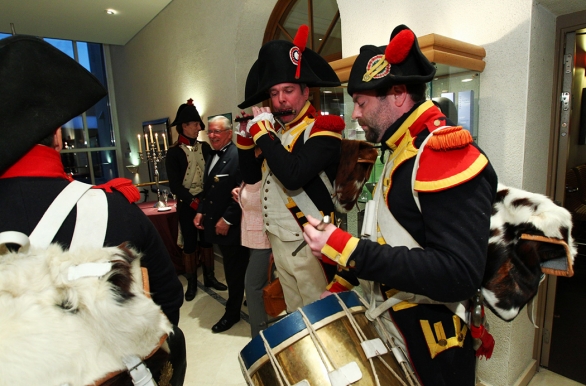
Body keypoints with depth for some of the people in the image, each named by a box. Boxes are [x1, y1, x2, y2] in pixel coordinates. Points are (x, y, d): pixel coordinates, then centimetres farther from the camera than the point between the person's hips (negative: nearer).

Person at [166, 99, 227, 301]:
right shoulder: (174, 152, -7)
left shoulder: (205, 147, 3)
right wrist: (193, 201, -17)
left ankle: (209, 277, 28)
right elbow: (175, 185, -10)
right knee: (190, 245, 7)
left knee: (207, 241, 13)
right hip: (187, 204, -3)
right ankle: (191, 283, 23)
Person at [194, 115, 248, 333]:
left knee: (234, 272, 8)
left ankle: (232, 313, 25)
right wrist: (201, 212, 8)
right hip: (216, 224, 8)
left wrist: (227, 220, -19)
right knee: (233, 270, 19)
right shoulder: (212, 156, 12)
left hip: (232, 227, -8)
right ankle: (242, 302, 38)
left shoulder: (237, 156, -17)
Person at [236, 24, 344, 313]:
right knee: (295, 316, 22)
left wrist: (262, 132, -19)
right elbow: (251, 177, 15)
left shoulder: (322, 130, -13)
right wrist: (247, 137, 3)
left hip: (308, 244, -7)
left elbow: (293, 176, -29)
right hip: (278, 241, 8)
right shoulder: (275, 132, 11)